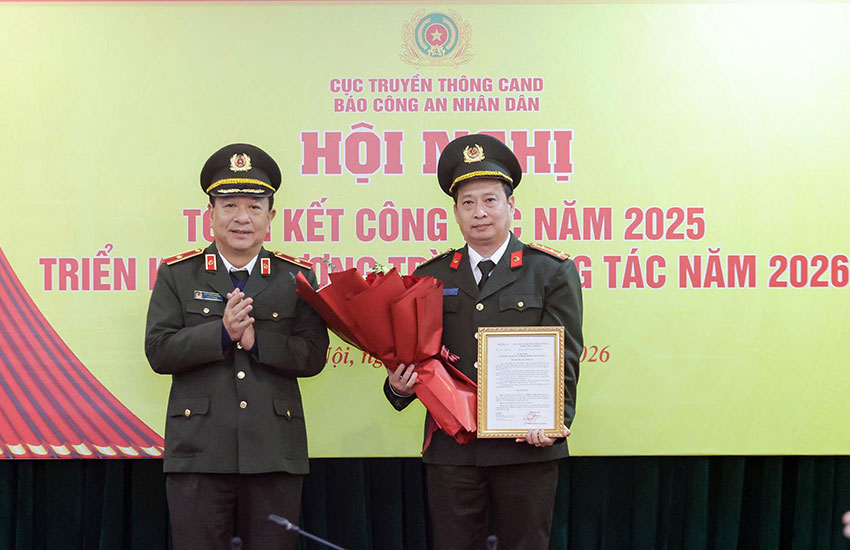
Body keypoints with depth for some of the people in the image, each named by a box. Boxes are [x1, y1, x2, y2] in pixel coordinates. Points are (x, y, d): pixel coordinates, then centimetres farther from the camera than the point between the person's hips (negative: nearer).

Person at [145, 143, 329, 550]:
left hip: (275, 452, 1)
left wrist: (256, 340, -15)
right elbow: (158, 351, -3)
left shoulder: (297, 277, 8)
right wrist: (221, 332, -15)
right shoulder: (177, 274, 7)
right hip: (198, 453, -1)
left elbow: (313, 356, 0)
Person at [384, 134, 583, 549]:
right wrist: (399, 386, -9)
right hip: (451, 448, 2)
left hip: (527, 445, -2)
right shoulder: (431, 277, 12)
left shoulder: (553, 272, 4)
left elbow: (562, 356, -2)